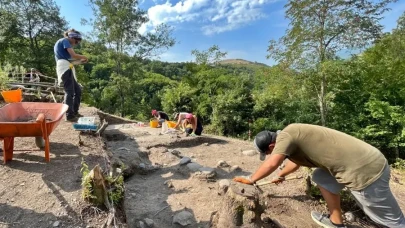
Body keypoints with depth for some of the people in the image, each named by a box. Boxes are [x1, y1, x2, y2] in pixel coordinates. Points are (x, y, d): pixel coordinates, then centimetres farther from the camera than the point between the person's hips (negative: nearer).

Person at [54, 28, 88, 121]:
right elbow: (73, 55, -11)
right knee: (69, 92, -12)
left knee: (78, 90, 11)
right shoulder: (65, 41, 0)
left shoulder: (61, 42, 29)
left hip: (67, 68, 10)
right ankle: (69, 115, -12)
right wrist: (83, 57, 5)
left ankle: (74, 112, 15)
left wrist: (80, 61, 15)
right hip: (65, 68, -10)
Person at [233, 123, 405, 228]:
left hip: (365, 170, -9)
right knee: (321, 177, 19)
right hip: (362, 162, 9)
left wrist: (251, 180, -10)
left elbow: (272, 164, -26)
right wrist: (281, 176, 47)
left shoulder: (285, 135, -17)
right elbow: (295, 161, 31)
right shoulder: (292, 138, 13)